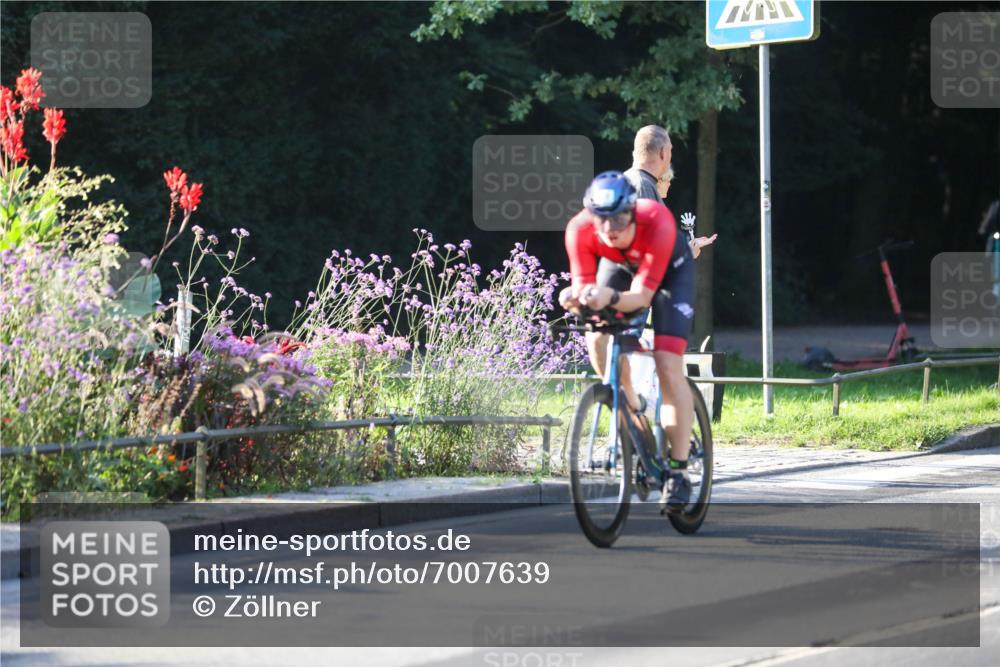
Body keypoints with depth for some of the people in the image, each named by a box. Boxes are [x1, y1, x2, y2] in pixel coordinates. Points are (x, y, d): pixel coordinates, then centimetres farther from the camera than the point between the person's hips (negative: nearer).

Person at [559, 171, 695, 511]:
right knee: (598, 341, -21)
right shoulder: (580, 228, -33)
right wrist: (577, 295, -51)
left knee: (668, 363, -17)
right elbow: (583, 282, -28)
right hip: (619, 264, 3)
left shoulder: (657, 223, -41)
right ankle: (633, 414, 6)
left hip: (669, 269, -3)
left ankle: (679, 471, -12)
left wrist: (611, 298, -60)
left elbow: (642, 296, -40)